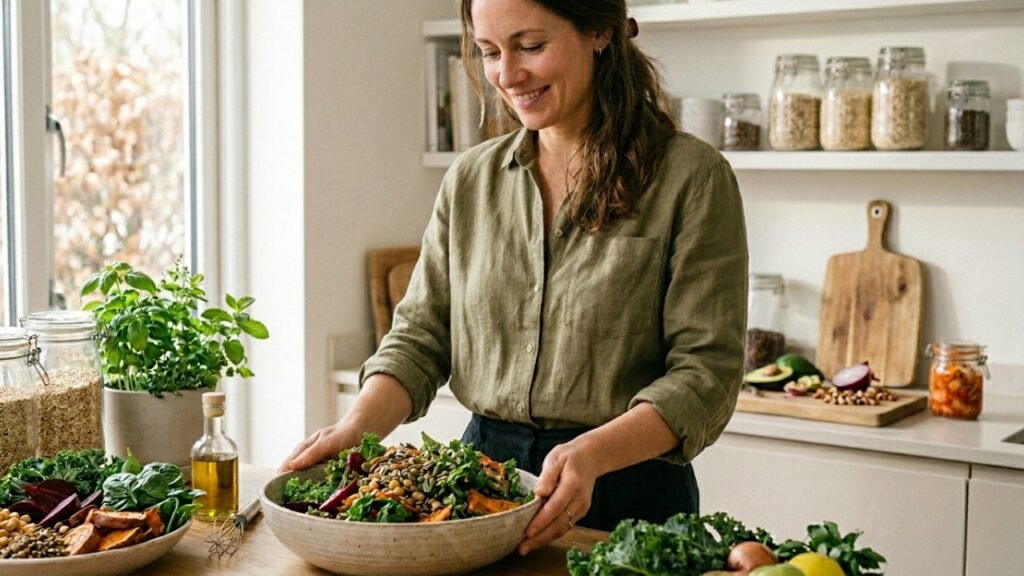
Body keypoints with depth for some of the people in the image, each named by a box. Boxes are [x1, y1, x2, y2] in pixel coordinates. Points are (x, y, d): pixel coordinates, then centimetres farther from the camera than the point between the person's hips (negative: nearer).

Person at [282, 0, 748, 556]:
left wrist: (593, 453, -28)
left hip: (626, 491, -4)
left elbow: (706, 369, -14)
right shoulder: (470, 178, 4)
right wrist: (357, 426, -14)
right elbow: (420, 337, 4)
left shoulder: (690, 177, -10)